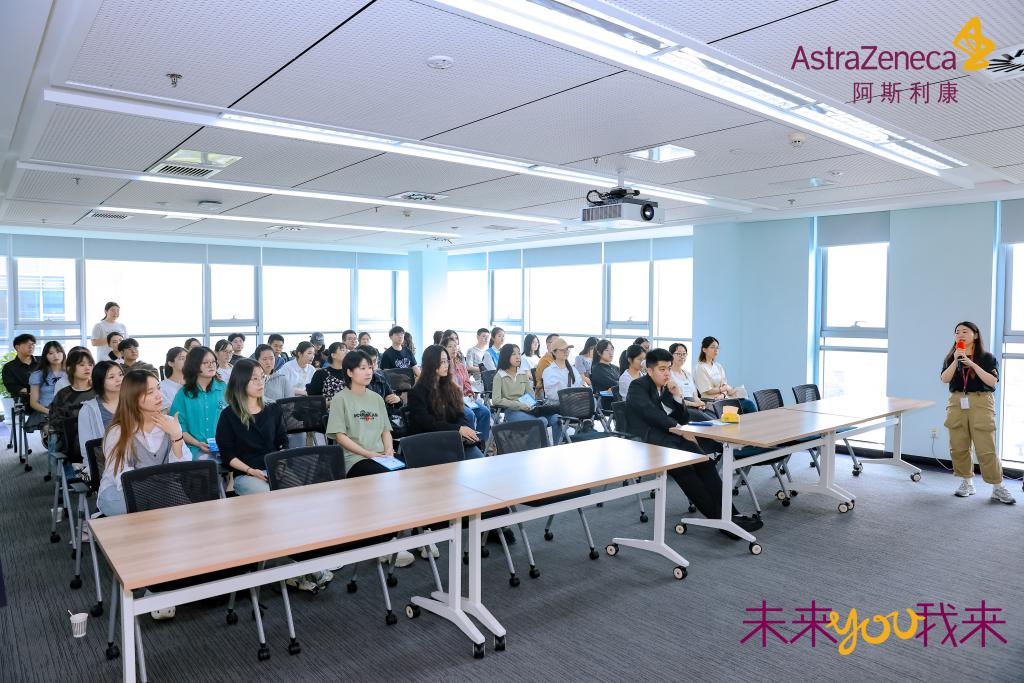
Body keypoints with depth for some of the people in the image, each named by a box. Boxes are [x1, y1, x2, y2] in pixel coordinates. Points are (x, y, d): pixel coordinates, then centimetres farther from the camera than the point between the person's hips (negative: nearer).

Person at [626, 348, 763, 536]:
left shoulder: (668, 388, 20)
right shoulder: (638, 386, -1)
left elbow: (683, 420, 17)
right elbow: (649, 411, -19)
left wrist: (677, 397, 1)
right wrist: (677, 428, -29)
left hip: (672, 437, 7)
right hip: (649, 440, -6)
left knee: (705, 462, -21)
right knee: (683, 468, -31)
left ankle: (729, 513, -24)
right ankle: (717, 516, -27)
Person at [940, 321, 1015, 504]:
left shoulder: (987, 358, 3)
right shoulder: (951, 358, 10)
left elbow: (992, 381, -9)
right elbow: (945, 379, -4)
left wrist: (973, 364, -16)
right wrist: (956, 361, -14)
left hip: (981, 403, -3)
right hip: (957, 403, 3)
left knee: (986, 448, -6)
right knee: (958, 447, 4)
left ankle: (998, 488, 5)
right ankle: (967, 483, 18)